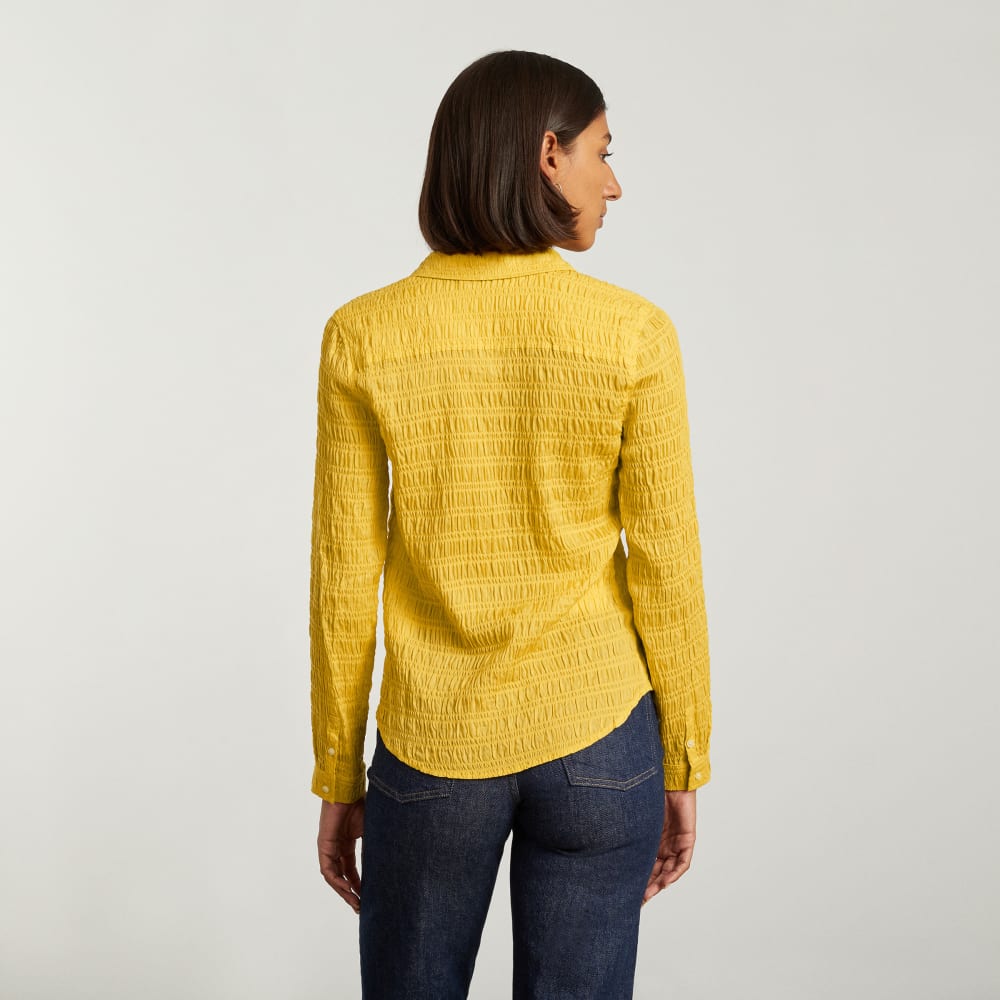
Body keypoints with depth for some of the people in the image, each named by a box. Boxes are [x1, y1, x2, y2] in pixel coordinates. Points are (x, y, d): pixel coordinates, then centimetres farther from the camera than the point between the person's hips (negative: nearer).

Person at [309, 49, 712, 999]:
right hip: (595, 740, 0)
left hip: (433, 746, 1)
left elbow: (344, 578, -5)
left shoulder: (363, 337, -8)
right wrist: (682, 768, 6)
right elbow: (664, 567, -6)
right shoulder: (633, 332, -10)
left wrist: (337, 778, 6)